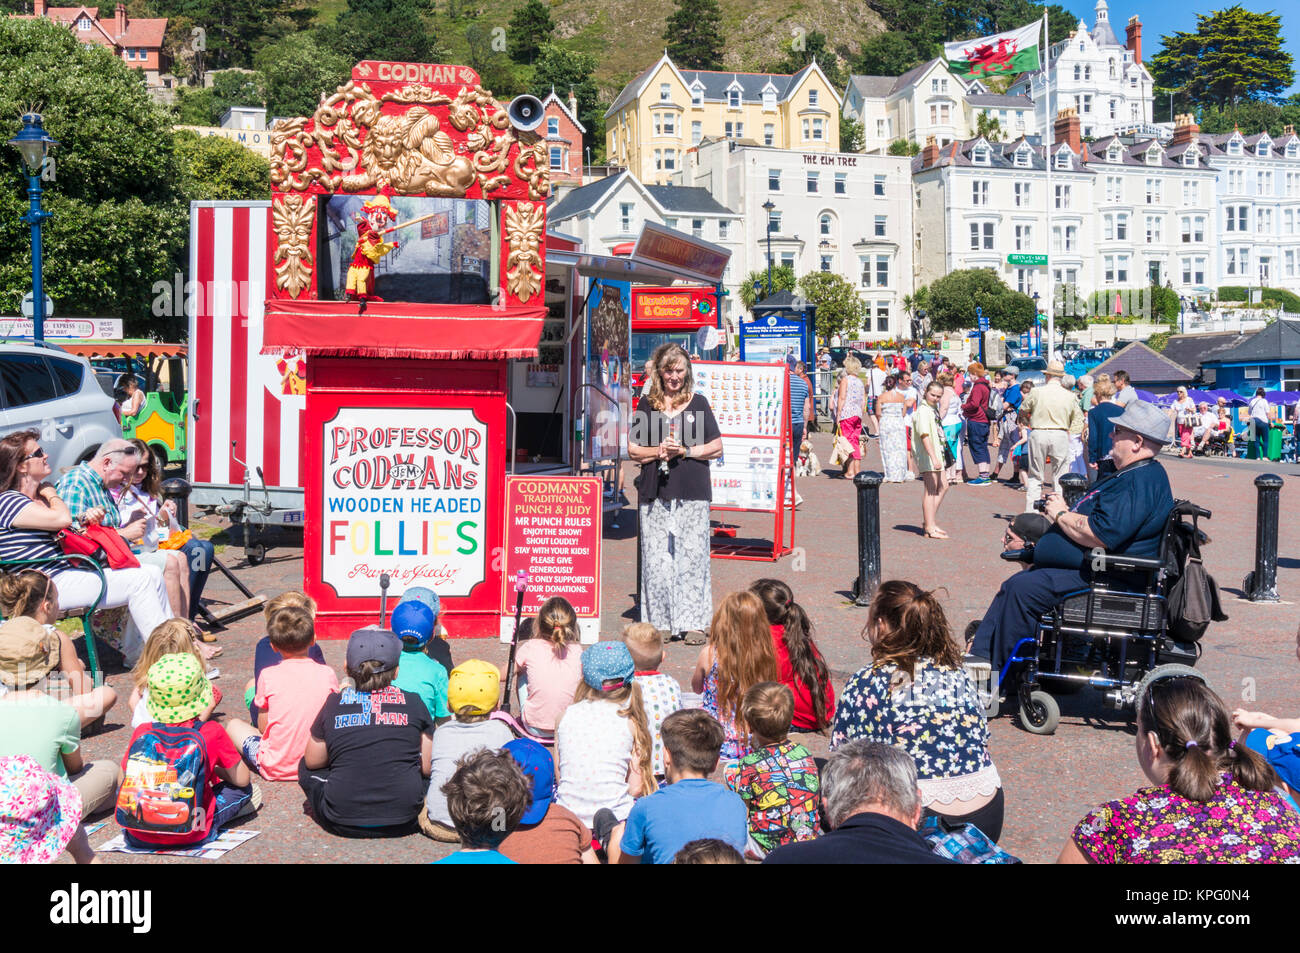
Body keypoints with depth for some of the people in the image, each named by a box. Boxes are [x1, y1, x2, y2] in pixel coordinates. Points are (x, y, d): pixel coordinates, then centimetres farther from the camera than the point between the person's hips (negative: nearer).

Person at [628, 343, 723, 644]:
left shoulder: (698, 403, 9)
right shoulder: (647, 405, 11)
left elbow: (716, 448, 7)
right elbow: (633, 450, 11)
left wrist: (685, 451, -7)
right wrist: (658, 452, -8)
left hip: (692, 494, -1)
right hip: (655, 494, 1)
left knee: (692, 556, -4)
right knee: (656, 559, -1)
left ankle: (693, 622, 3)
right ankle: (661, 622, 8)